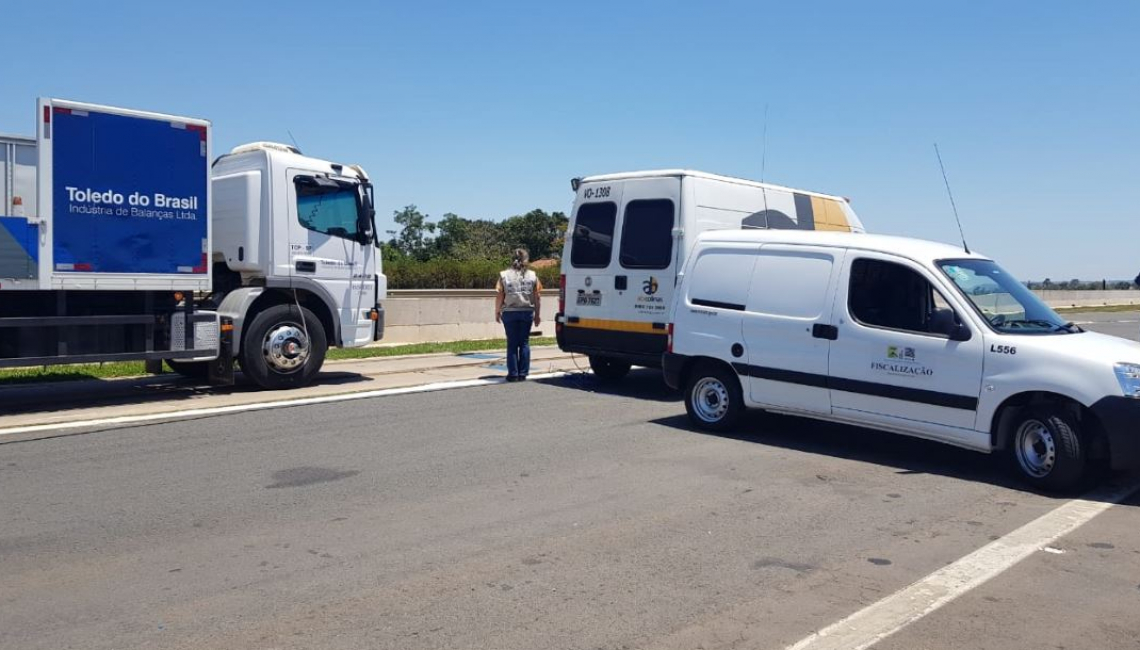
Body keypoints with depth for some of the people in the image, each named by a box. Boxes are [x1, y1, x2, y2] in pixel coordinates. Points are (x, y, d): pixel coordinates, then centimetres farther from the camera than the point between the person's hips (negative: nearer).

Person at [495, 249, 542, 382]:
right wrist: (537, 314, 8)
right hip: (527, 312, 1)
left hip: (509, 313, -1)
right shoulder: (532, 275, 2)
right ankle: (523, 373, 9)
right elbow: (537, 297, 1)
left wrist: (497, 312, 7)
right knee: (524, 343, 9)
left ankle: (513, 374, 6)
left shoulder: (504, 275, 0)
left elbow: (499, 296, -4)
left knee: (512, 344, 6)